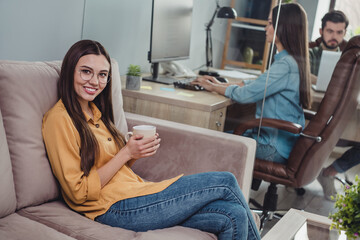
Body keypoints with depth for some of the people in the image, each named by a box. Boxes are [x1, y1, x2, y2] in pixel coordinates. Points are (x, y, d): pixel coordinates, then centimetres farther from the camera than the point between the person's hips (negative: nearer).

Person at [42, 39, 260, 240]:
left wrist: (136, 152, -2)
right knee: (226, 182, -8)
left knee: (233, 217, -9)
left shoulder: (94, 111, 14)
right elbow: (79, 192, -15)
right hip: (115, 208, -8)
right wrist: (126, 153, -16)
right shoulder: (59, 118, -12)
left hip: (134, 190, 8)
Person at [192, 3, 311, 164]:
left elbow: (245, 94, -20)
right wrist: (222, 84, 10)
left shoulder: (286, 64, -23)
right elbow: (256, 84, 17)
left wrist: (213, 87, -5)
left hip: (277, 148, -9)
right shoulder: (294, 61, 10)